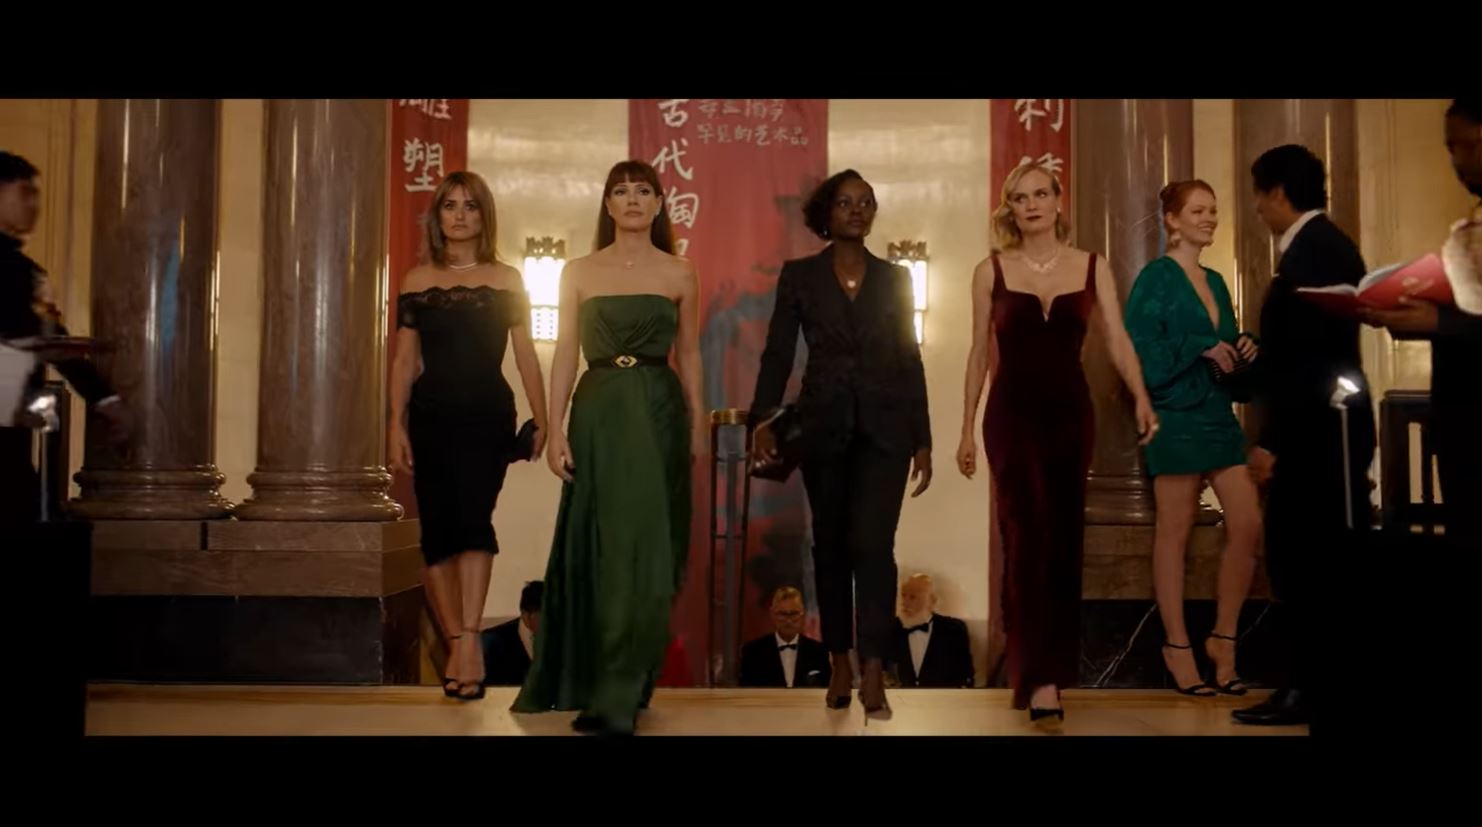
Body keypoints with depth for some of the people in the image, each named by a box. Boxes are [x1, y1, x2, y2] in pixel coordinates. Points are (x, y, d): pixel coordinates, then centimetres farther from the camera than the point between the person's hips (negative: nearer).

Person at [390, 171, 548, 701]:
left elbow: (525, 356, 5)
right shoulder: (417, 280, 9)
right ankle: (458, 645, 11)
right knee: (437, 530, 2)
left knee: (472, 517, -18)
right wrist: (397, 426, 1)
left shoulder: (506, 280, 5)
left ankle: (468, 640, -18)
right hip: (430, 418, 2)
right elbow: (404, 360, 8)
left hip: (488, 417, -2)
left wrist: (542, 420, 0)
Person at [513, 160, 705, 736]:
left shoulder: (679, 273, 8)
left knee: (647, 547, -1)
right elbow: (565, 354, 4)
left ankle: (621, 694, 8)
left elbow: (688, 355, 10)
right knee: (596, 544, 4)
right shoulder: (579, 272, 7)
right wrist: (555, 429, -4)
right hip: (598, 414, 0)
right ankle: (580, 679, 19)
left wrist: (698, 425, 3)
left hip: (658, 414, 0)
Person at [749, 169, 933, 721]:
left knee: (873, 544, -11)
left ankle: (874, 674, -11)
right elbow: (778, 352, 0)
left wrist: (922, 440, 4)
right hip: (824, 426, 1)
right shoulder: (799, 276, 4)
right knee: (830, 544, 8)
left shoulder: (896, 278, 8)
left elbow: (911, 360, 7)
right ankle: (840, 662, 21)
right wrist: (763, 419, -14)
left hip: (883, 427, 0)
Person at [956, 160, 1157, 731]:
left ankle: (1053, 666, 21)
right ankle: (1040, 682, -11)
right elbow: (979, 353, 6)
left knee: (1064, 541, 7)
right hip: (1013, 414, -2)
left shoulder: (1093, 267, 5)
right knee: (1029, 538, -9)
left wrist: (1141, 397, -21)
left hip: (1071, 413, 2)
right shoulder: (990, 272, 3)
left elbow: (1117, 340, -4)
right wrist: (967, 430, 5)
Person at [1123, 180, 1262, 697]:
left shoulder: (1215, 281, 16)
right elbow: (1142, 351, -14)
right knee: (1175, 532, 1)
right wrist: (1202, 347, -18)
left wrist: (1243, 349, -1)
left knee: (1248, 524, 1)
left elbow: (1228, 351, 20)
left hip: (1220, 415, 7)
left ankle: (1223, 638, 14)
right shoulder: (1156, 277, -5)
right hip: (1176, 416, -7)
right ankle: (1177, 646, 11)